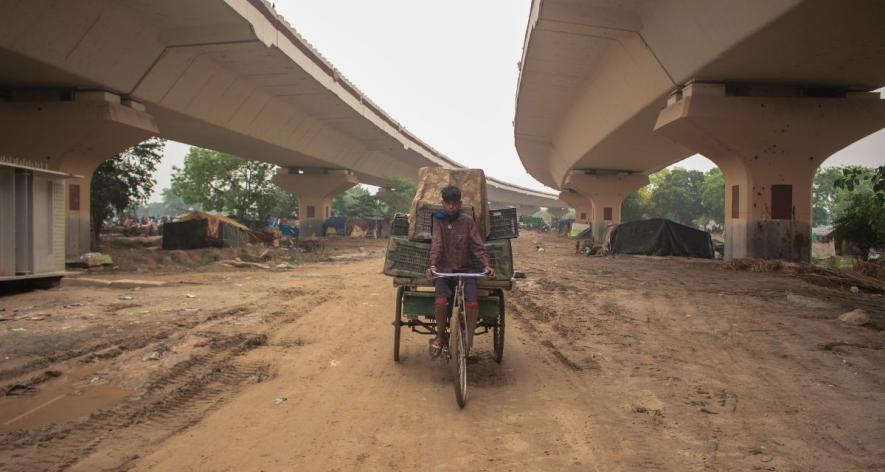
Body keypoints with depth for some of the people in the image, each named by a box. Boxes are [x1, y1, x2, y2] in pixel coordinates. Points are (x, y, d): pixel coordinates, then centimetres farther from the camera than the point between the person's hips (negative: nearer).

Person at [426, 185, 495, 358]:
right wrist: (433, 265, -26)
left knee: (472, 304, -21)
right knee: (441, 301, -25)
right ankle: (439, 337, 0)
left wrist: (486, 265, -19)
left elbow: (478, 245, -2)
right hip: (443, 270, -1)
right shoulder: (438, 220, 3)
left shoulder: (468, 222, 5)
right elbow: (436, 243, -10)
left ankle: (469, 343, -4)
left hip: (465, 270, 1)